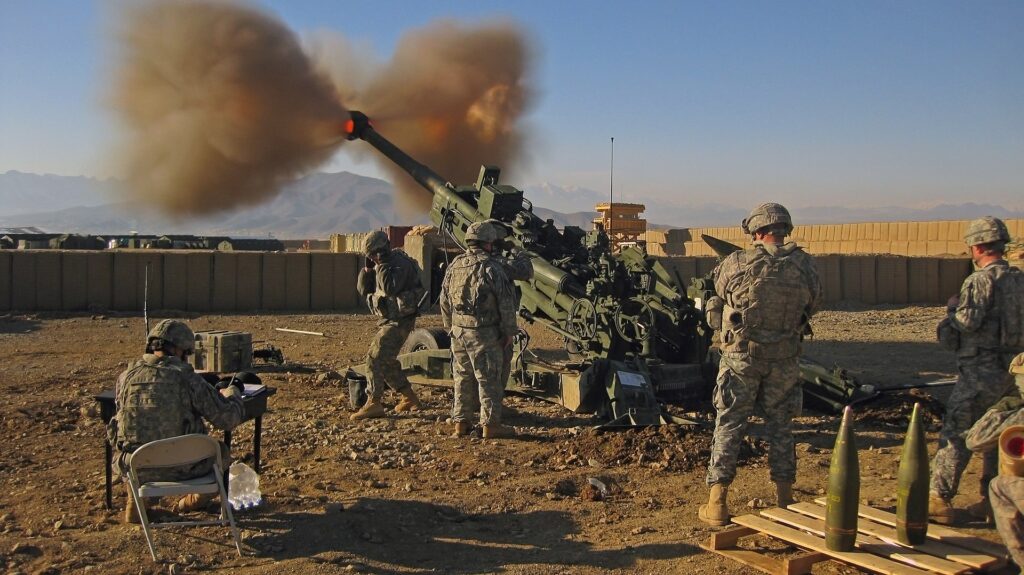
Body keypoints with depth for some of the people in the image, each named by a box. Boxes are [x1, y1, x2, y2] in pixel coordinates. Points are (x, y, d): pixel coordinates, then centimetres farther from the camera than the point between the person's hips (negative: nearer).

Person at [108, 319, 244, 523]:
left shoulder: (125, 378, -4)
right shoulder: (187, 379, -15)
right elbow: (228, 417, -11)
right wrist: (233, 391, 11)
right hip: (178, 468, -3)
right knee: (220, 451, 28)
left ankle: (136, 501, 25)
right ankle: (196, 498, 40)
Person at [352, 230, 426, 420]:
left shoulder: (400, 263, -16)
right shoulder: (381, 264, 12)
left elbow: (390, 288, -30)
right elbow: (364, 290, 10)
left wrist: (382, 265, -24)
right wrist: (368, 269, -5)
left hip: (399, 321, -10)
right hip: (390, 320, 10)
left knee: (375, 358, -15)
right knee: (386, 360, 17)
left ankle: (373, 404, -14)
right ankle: (410, 399, 26)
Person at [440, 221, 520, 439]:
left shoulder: (455, 266, 8)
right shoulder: (491, 267, -11)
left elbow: (444, 300, 15)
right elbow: (506, 302, -12)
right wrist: (509, 331, -3)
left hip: (458, 331, 6)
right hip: (485, 333, -6)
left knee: (462, 378, 14)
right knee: (489, 379, 1)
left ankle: (461, 423, 19)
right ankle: (490, 425, 5)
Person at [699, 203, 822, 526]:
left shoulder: (738, 264, -13)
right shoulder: (805, 266, -6)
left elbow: (719, 288, 5)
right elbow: (812, 306, 7)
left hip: (741, 355, -2)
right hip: (785, 359, 2)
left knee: (729, 426, 5)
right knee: (781, 426, 15)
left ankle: (717, 504, 6)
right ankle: (785, 501, 22)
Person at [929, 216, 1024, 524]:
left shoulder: (981, 279, -14)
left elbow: (968, 320, -22)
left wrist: (953, 307, -3)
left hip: (981, 371, -8)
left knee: (955, 433, -4)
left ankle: (939, 500, -3)